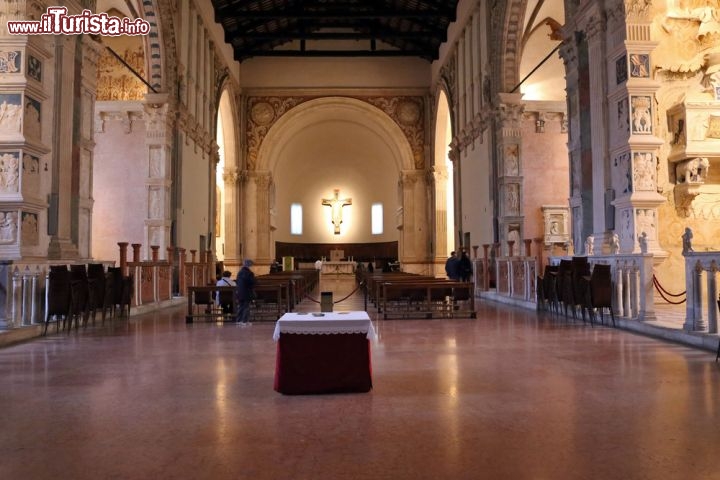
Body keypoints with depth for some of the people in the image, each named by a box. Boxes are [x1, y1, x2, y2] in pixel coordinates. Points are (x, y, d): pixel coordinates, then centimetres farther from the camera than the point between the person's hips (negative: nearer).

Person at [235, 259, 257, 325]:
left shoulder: (240, 272, 7)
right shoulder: (248, 273, -17)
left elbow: (237, 282, 15)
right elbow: (253, 282, -16)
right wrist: (255, 280, 5)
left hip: (239, 292, 7)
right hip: (247, 293, -7)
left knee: (240, 306, 14)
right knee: (246, 307, 0)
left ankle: (238, 320, 17)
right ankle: (245, 321, 0)